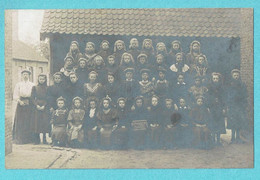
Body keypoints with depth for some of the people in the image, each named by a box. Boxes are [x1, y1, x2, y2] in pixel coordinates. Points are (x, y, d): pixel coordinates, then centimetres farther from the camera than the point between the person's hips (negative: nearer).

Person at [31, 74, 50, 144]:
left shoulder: (47, 88, 7)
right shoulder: (34, 88, 8)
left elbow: (48, 99, 2)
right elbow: (32, 98, 4)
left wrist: (44, 106, -11)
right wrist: (37, 105, -9)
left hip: (45, 108, 0)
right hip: (36, 107, 0)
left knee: (45, 122, -3)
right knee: (36, 122, -4)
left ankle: (44, 139, 5)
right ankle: (37, 140, 3)